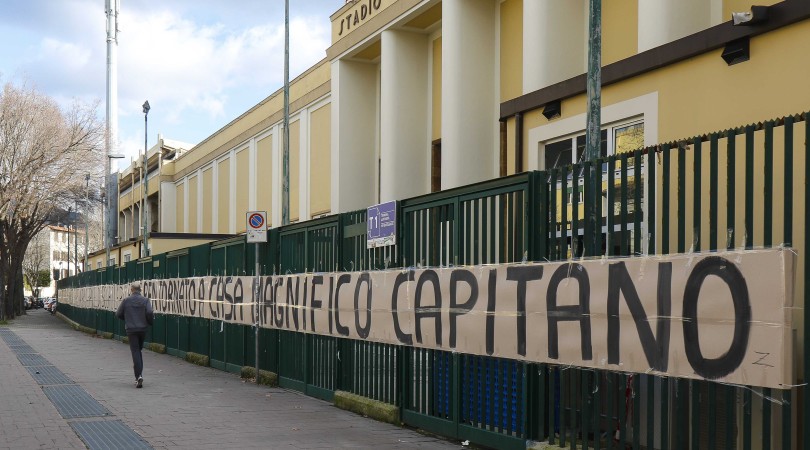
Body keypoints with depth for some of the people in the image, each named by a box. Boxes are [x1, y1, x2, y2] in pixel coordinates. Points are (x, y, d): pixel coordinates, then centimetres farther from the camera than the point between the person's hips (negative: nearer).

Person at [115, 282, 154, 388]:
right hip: (143, 329, 2)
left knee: (135, 351, -3)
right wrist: (150, 322, 4)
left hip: (131, 329, -2)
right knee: (139, 350, 18)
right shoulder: (145, 300, -1)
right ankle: (139, 373, 20)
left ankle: (139, 376, -16)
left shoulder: (126, 301, -1)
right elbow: (150, 312, -14)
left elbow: (118, 314, 4)